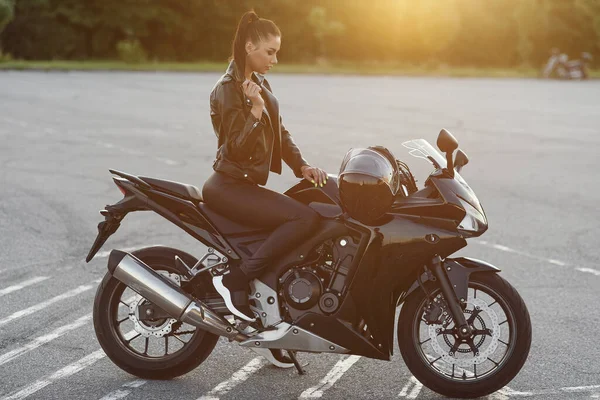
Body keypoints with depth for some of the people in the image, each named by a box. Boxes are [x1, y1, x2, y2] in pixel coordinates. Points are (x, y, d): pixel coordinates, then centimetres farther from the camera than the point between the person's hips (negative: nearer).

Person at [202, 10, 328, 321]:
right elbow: (238, 149, -19)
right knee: (306, 218, -23)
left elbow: (279, 132, 14)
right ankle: (235, 281, -21)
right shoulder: (228, 89, -14)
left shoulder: (260, 84, 13)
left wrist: (302, 167, 0)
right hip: (229, 187, -10)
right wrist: (256, 110, -29)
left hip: (247, 185, 10)